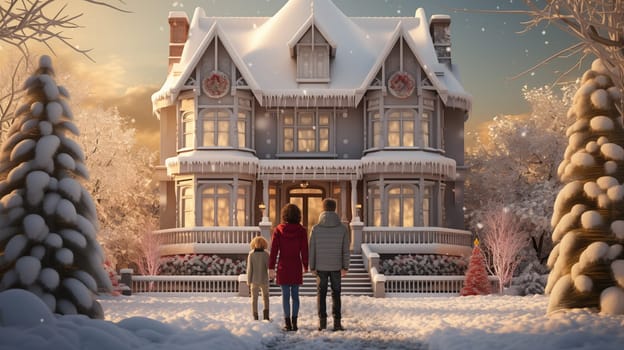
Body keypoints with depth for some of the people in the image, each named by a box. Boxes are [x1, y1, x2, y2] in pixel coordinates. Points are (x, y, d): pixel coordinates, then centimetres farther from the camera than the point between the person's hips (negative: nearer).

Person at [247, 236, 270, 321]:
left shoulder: (251, 255, -7)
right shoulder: (266, 254, -10)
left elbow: (249, 268, -6)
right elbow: (269, 266, -11)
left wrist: (249, 280, 1)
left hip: (254, 280, 0)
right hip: (264, 279, 0)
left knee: (254, 298, 10)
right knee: (265, 297, 14)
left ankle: (255, 316, 9)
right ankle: (265, 315, 0)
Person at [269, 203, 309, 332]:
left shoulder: (278, 230, -5)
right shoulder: (301, 230, -3)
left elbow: (274, 249, -5)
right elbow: (304, 250, 0)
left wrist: (271, 267, -2)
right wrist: (305, 266, 11)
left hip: (283, 267, -1)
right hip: (296, 267, 1)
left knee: (285, 295, 3)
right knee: (295, 295, 8)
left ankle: (288, 323, 1)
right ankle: (294, 322, 5)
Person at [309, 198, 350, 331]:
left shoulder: (316, 228, -6)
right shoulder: (342, 228, -5)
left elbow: (312, 249, -3)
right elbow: (346, 250, -2)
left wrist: (312, 267, 5)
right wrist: (345, 267, 5)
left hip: (321, 267, 0)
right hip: (336, 267, 0)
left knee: (321, 294, 9)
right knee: (336, 294, 8)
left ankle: (322, 321, 6)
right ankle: (337, 322, 4)